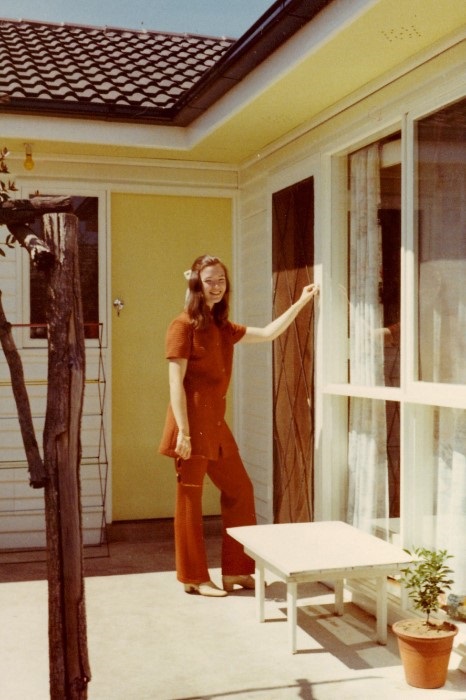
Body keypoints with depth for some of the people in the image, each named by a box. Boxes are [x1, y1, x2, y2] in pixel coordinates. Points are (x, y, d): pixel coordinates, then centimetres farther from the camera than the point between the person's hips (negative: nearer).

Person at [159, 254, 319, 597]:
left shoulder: (223, 327, 15)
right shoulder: (184, 325, -8)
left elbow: (269, 333, 18)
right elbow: (176, 382, -13)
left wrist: (301, 302, 13)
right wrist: (183, 432, -19)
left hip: (216, 422, 9)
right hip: (193, 421, -9)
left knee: (240, 490, 11)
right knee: (190, 499, 1)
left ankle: (236, 570, 22)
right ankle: (194, 578, 12)